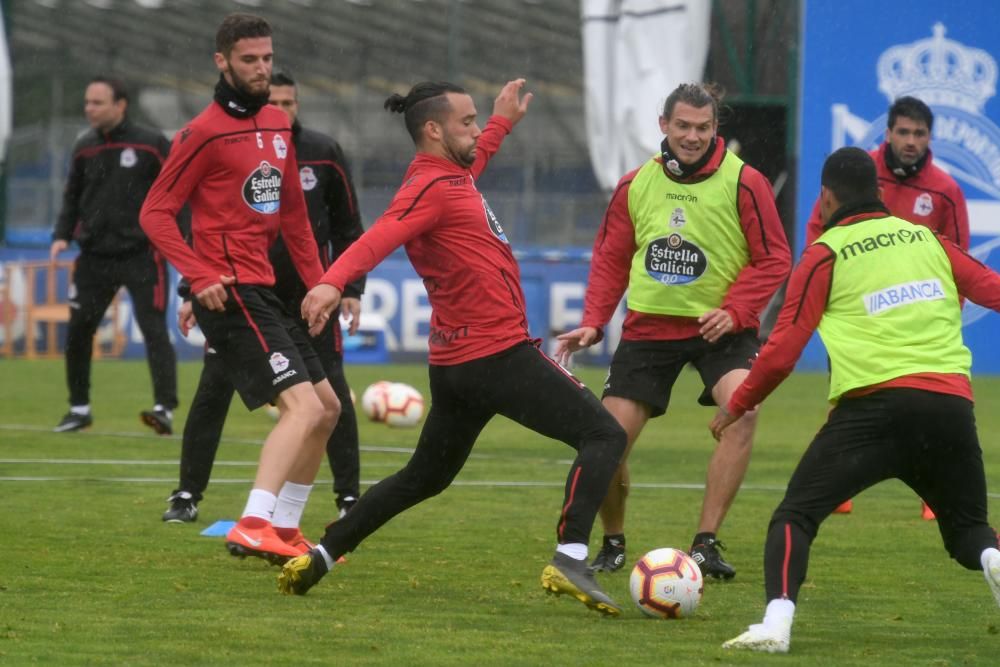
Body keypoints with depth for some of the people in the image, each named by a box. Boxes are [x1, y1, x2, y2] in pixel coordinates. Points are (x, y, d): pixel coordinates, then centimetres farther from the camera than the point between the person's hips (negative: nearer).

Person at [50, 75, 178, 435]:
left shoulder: (151, 144, -6)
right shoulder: (84, 148, 9)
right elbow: (73, 197, 18)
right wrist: (62, 235, 4)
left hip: (142, 254, -5)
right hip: (94, 256, 5)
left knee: (154, 330, -12)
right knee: (77, 330, 5)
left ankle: (165, 409, -17)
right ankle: (79, 408, 20)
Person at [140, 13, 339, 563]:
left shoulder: (277, 126, 15)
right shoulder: (206, 133, -10)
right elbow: (155, 213, -11)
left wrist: (317, 284, 15)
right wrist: (199, 276, -21)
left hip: (263, 292, 9)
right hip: (230, 293, -9)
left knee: (326, 409, 14)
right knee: (303, 406, -21)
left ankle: (284, 529, 21)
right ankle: (252, 527, -29)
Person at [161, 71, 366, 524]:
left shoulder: (324, 155, -2)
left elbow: (347, 226, 6)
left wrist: (350, 289, 1)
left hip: (308, 291, 0)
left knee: (331, 392, -3)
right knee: (213, 390, -6)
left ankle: (349, 497, 7)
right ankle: (187, 496, 2)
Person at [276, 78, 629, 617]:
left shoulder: (450, 176, 14)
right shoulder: (430, 188, -15)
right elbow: (378, 239, -32)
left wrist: (502, 121, 53)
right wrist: (332, 282, -49)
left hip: (456, 363, 10)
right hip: (499, 352, -10)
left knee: (424, 477, 22)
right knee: (603, 435, -9)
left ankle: (318, 557, 20)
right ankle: (569, 559, -22)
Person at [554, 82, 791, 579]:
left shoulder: (743, 183, -10)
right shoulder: (635, 185, 1)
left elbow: (774, 260, -7)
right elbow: (610, 259, 11)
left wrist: (733, 311, -19)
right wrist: (593, 323, -1)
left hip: (718, 327, -3)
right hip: (649, 326, 3)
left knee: (742, 408, -29)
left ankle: (706, 543, -21)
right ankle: (612, 545, 22)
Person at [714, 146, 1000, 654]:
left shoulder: (825, 255, 7)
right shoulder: (929, 241, 17)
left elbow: (782, 351, 5)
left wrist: (735, 408, 18)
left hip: (874, 404, -3)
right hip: (951, 401, 3)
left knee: (795, 518, 5)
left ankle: (777, 622, -18)